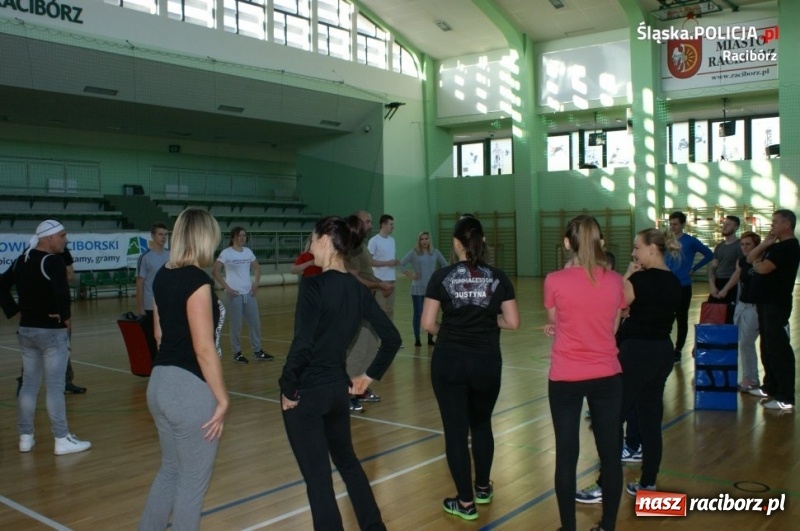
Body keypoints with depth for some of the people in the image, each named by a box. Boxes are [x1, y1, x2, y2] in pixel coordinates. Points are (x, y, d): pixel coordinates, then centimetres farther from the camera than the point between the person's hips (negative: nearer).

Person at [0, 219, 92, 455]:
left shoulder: (21, 260, 9)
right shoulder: (53, 261, -17)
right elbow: (61, 291, -32)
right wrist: (65, 315, -18)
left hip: (26, 329, 8)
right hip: (52, 331, -8)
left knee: (29, 384, 14)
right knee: (55, 387, -2)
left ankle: (25, 437, 22)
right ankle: (62, 440, 4)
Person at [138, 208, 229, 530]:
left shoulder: (163, 276, 7)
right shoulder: (197, 281, -18)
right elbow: (204, 349, -20)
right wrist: (222, 398, -13)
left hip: (161, 382, 9)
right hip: (190, 388, -9)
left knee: (171, 469, 24)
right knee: (193, 480, 8)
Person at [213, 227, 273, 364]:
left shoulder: (248, 251, 8)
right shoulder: (226, 253, -8)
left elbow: (256, 269, 18)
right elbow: (216, 271, -10)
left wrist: (256, 283, 4)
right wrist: (226, 287, -14)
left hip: (249, 293, 6)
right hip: (235, 294, -5)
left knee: (255, 322, 8)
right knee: (236, 325, 2)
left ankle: (257, 352, 19)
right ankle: (237, 353, 15)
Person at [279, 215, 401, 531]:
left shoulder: (313, 286, -18)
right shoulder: (358, 290, 2)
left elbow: (301, 345, -25)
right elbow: (392, 339, 5)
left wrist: (288, 388, -12)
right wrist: (369, 377, 13)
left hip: (306, 392, -7)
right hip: (338, 389, 7)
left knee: (317, 476, 7)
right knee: (347, 462, 26)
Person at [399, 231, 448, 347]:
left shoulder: (435, 252, 5)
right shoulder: (413, 253, -4)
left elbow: (445, 265, 15)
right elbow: (401, 264, -7)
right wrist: (409, 275, -10)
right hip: (418, 288, -2)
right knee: (417, 314, 2)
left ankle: (430, 338, 16)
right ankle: (417, 339, 10)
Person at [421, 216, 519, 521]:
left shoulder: (442, 277, -6)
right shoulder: (498, 278, -2)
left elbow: (427, 324, -8)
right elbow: (512, 322, -3)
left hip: (449, 361, -2)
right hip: (487, 362, 2)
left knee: (456, 429, 7)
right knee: (482, 423, 23)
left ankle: (466, 503, 13)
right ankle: (483, 488, 36)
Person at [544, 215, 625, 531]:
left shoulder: (555, 281, -12)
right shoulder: (615, 281, -3)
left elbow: (555, 326, 3)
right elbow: (612, 329, 8)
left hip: (566, 378, -2)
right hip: (607, 377, 3)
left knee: (566, 455, 8)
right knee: (610, 454, 12)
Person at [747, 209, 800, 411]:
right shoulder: (776, 246, 16)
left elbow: (762, 268, -23)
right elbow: (750, 259, 14)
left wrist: (756, 263, 0)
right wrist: (765, 243, 1)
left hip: (776, 305, -10)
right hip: (766, 303, 10)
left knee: (778, 349, -8)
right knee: (768, 346, 17)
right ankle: (770, 388, 28)